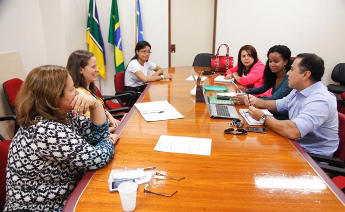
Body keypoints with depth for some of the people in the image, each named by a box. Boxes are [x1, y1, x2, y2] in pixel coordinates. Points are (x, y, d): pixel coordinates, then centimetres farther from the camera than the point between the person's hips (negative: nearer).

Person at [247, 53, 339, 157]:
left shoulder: (320, 100, -27)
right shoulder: (298, 91, 5)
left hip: (312, 154, -8)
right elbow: (278, 105, 23)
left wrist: (263, 117, -24)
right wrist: (256, 101, 10)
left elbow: (292, 131, -38)